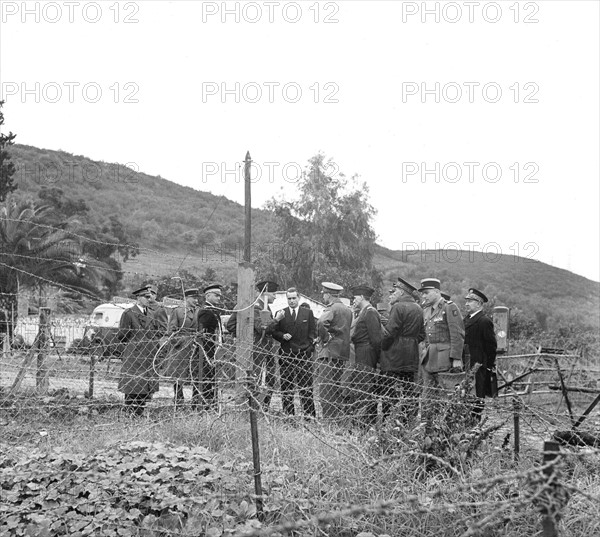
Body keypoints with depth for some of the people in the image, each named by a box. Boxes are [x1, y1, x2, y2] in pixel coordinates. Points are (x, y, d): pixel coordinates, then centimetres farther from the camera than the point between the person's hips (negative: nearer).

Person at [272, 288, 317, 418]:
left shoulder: (308, 312, 8)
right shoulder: (280, 313, 9)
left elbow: (312, 332, 7)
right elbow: (274, 332, 9)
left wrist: (310, 347, -3)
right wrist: (282, 336, -10)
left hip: (304, 353, -1)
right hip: (286, 354, 1)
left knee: (306, 385, -2)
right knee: (286, 386, 2)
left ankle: (309, 414, 3)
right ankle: (288, 414, 9)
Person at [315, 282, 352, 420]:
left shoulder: (331, 308, -10)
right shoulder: (347, 310, 16)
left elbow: (321, 323, -28)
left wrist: (325, 338, -14)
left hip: (329, 352, -8)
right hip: (343, 353, 8)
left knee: (326, 389, -8)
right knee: (337, 388, 14)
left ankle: (329, 418, -11)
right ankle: (337, 416, 16)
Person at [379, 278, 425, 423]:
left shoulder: (398, 307, -11)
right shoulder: (418, 309, 14)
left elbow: (389, 332, -16)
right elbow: (422, 335, 16)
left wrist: (382, 347, -3)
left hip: (393, 358, -8)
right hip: (412, 358, 8)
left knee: (387, 391, -3)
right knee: (410, 391, 9)